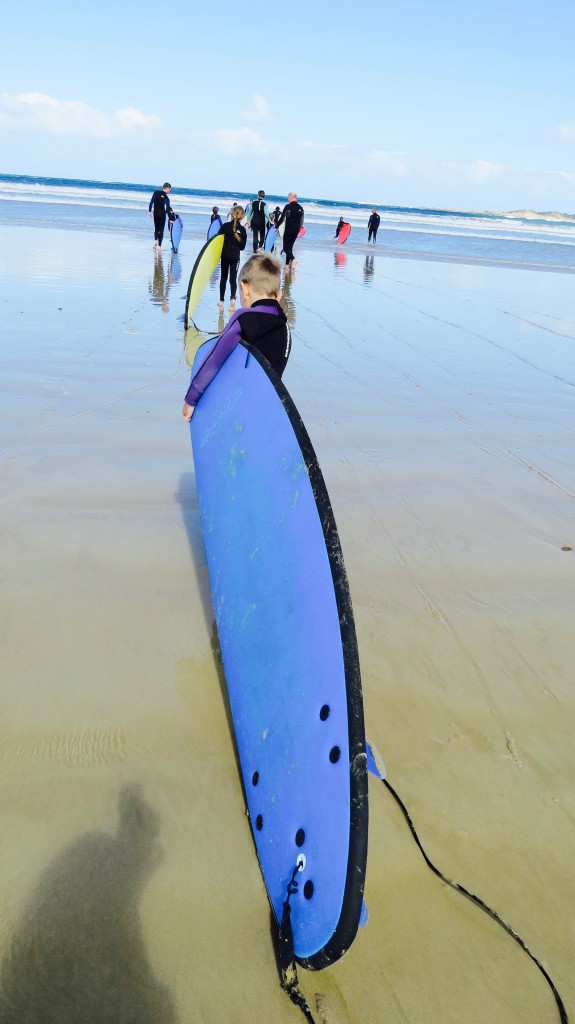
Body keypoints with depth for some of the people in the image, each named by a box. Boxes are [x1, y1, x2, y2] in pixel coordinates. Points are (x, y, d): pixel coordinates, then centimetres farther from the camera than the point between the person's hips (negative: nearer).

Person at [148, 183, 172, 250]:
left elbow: (151, 202, 3)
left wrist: (149, 211, 11)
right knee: (161, 229, 4)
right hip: (162, 214, -4)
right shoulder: (166, 197, -13)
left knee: (156, 228, 17)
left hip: (155, 213, 4)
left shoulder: (156, 192, 0)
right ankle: (159, 246, 4)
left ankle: (155, 240, -7)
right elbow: (168, 209, -13)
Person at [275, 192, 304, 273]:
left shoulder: (287, 206, -11)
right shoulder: (300, 208, 5)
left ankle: (293, 259, -28)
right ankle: (287, 264, 16)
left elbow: (282, 218, -9)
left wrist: (276, 227, 2)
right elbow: (301, 220, 10)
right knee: (290, 246, 15)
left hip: (288, 229, -6)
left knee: (286, 247, -3)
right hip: (296, 230, 6)